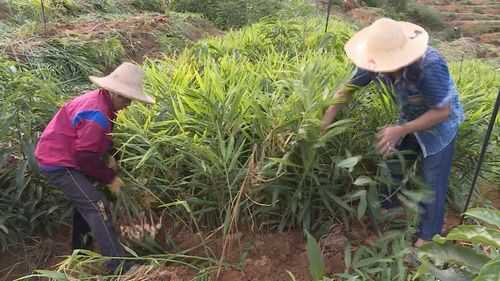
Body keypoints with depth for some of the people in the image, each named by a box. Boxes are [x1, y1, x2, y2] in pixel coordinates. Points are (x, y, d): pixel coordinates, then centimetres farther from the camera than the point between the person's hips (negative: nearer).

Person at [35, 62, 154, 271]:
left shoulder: (98, 100, 5)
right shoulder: (97, 115, -28)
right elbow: (86, 156, -25)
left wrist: (108, 158, 2)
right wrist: (110, 178, -13)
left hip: (57, 157, 11)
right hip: (58, 163, -11)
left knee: (84, 199, 26)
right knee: (97, 206, -15)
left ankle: (80, 245, 43)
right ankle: (119, 265, -14)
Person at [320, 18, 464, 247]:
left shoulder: (430, 65, -40)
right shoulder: (378, 62, -24)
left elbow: (443, 111, -32)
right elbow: (350, 87, -12)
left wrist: (401, 131, -39)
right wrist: (327, 119, -18)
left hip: (439, 126, -5)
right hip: (409, 119, 5)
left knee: (432, 184, 2)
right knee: (391, 165, 16)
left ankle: (428, 236, 23)